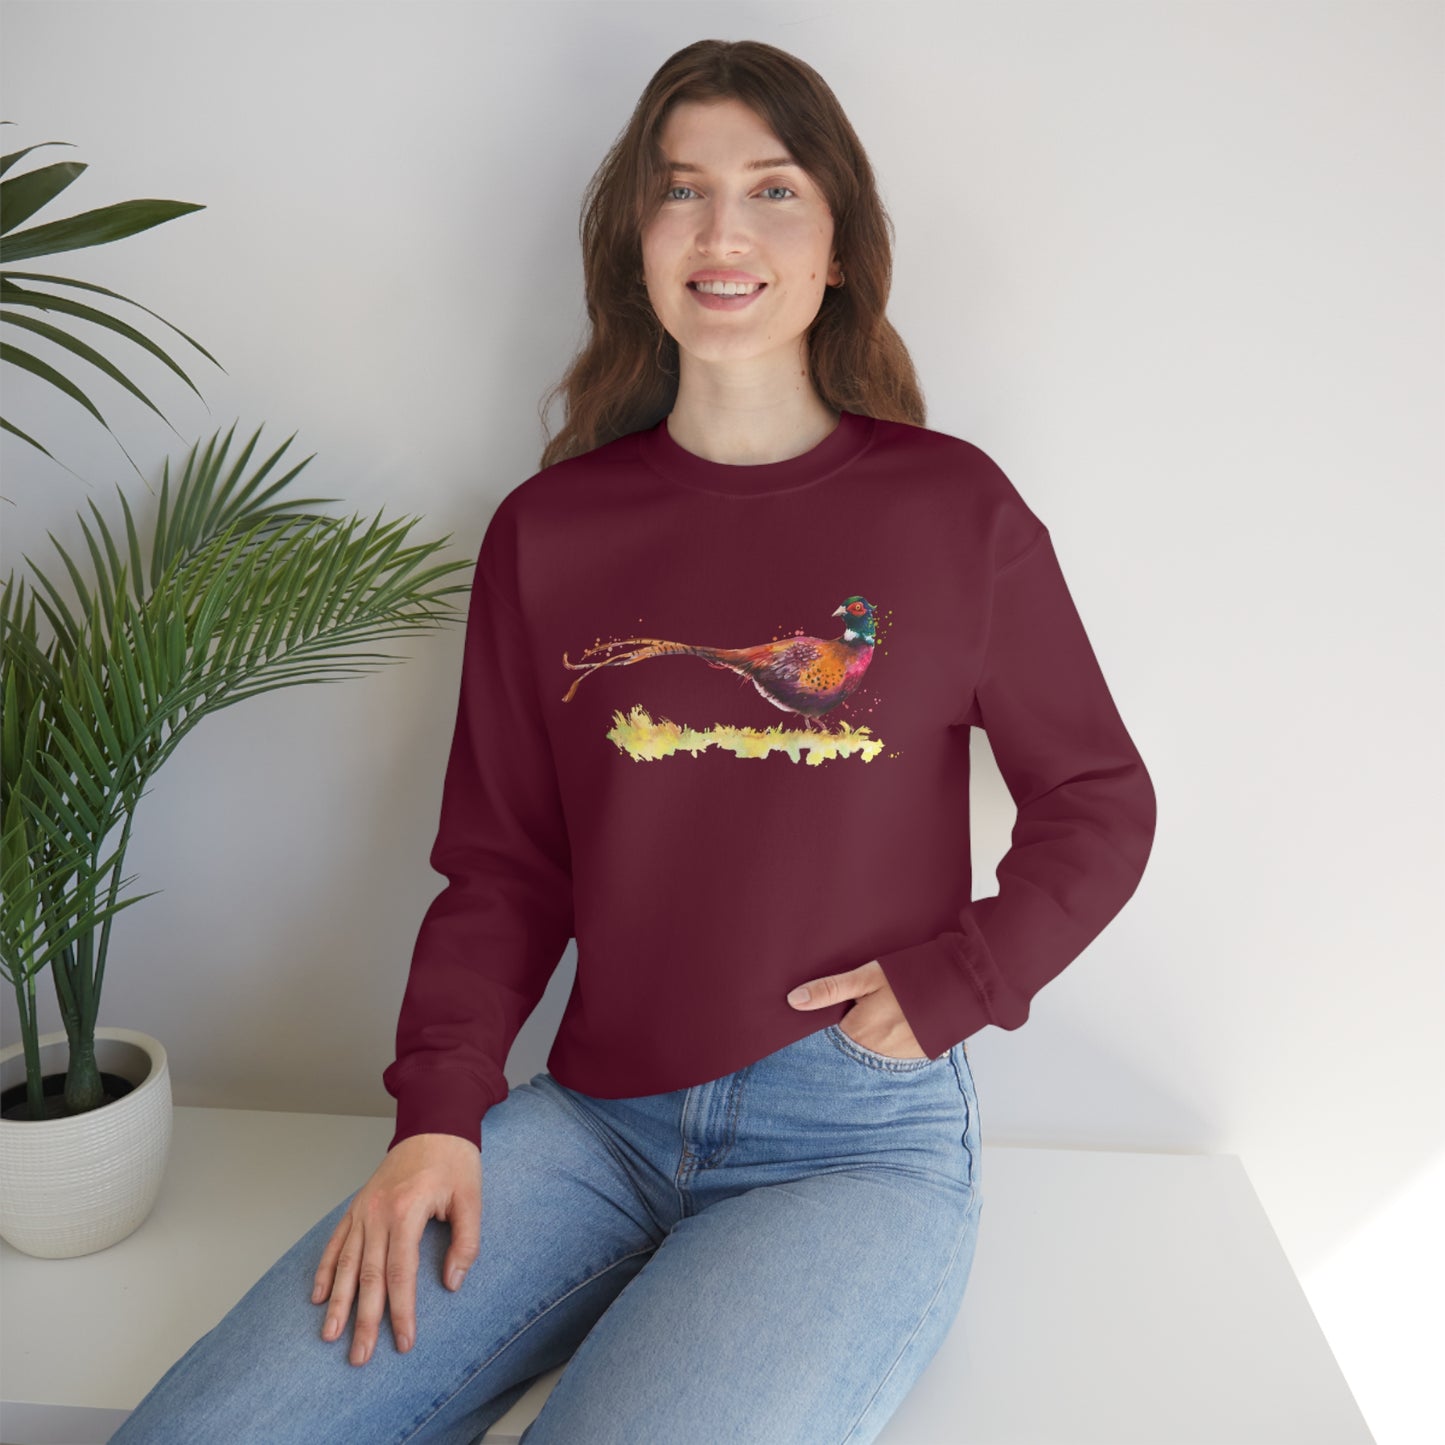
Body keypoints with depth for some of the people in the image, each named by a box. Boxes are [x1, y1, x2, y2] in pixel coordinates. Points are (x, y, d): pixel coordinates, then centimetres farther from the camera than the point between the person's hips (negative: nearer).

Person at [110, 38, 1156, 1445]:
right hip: (595, 1119, 2)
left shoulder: (954, 508, 0)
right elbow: (501, 864, 7)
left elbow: (1099, 804, 8)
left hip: (859, 1140, -1)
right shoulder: (547, 532, 6)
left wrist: (947, 985, -6)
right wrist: (438, 1114, -5)